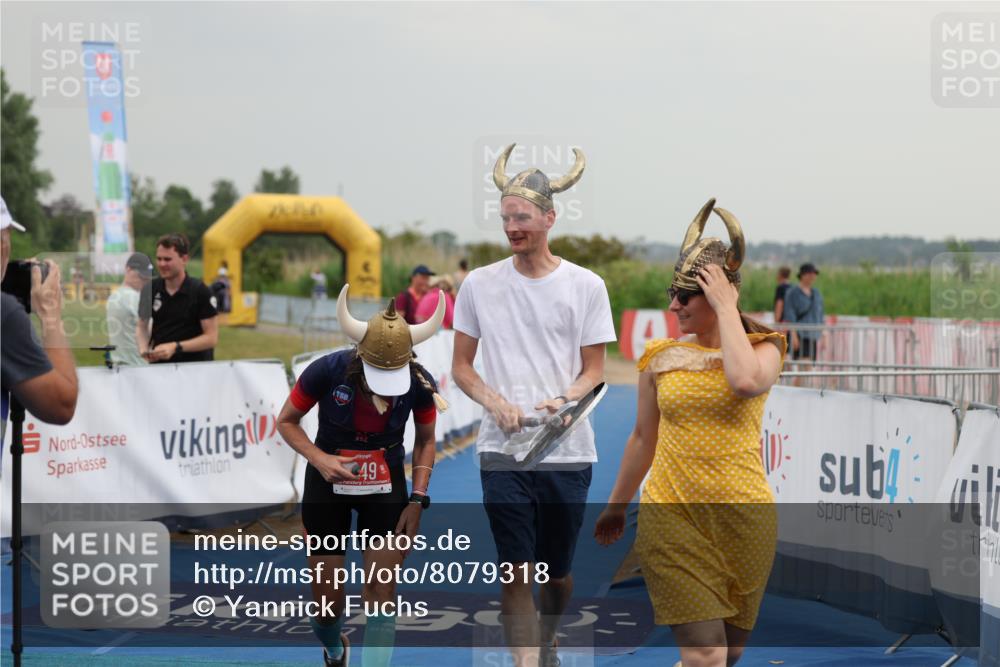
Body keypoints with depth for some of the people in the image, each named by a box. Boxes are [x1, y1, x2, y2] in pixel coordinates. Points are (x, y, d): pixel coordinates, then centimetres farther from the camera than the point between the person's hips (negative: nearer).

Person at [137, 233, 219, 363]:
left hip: (194, 365, -3)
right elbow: (142, 326, 18)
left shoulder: (200, 291, -7)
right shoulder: (150, 289, 5)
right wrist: (144, 348, -4)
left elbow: (212, 338, -8)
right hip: (158, 364, 3)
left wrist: (175, 347, -17)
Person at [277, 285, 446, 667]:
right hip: (328, 483, -1)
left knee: (382, 596, -8)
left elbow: (425, 440, 1)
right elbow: (286, 422, -7)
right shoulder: (328, 371, -23)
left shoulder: (420, 383, -17)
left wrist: (418, 499, -7)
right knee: (327, 602, 5)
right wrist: (319, 458, -24)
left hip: (385, 486, 1)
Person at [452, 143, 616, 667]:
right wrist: (497, 403, -12)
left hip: (568, 452, 1)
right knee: (516, 573, -7)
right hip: (502, 452, 0)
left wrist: (560, 402, -17)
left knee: (557, 570, 14)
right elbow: (461, 366, 7)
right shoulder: (480, 284, 3)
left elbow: (594, 371, 4)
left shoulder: (585, 286, 1)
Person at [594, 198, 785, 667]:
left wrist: (726, 307, -16)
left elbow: (746, 381, -25)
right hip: (671, 516, 0)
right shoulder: (660, 358, 4)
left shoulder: (763, 347, 1)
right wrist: (615, 507, 23)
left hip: (743, 517, 1)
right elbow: (643, 438, 16)